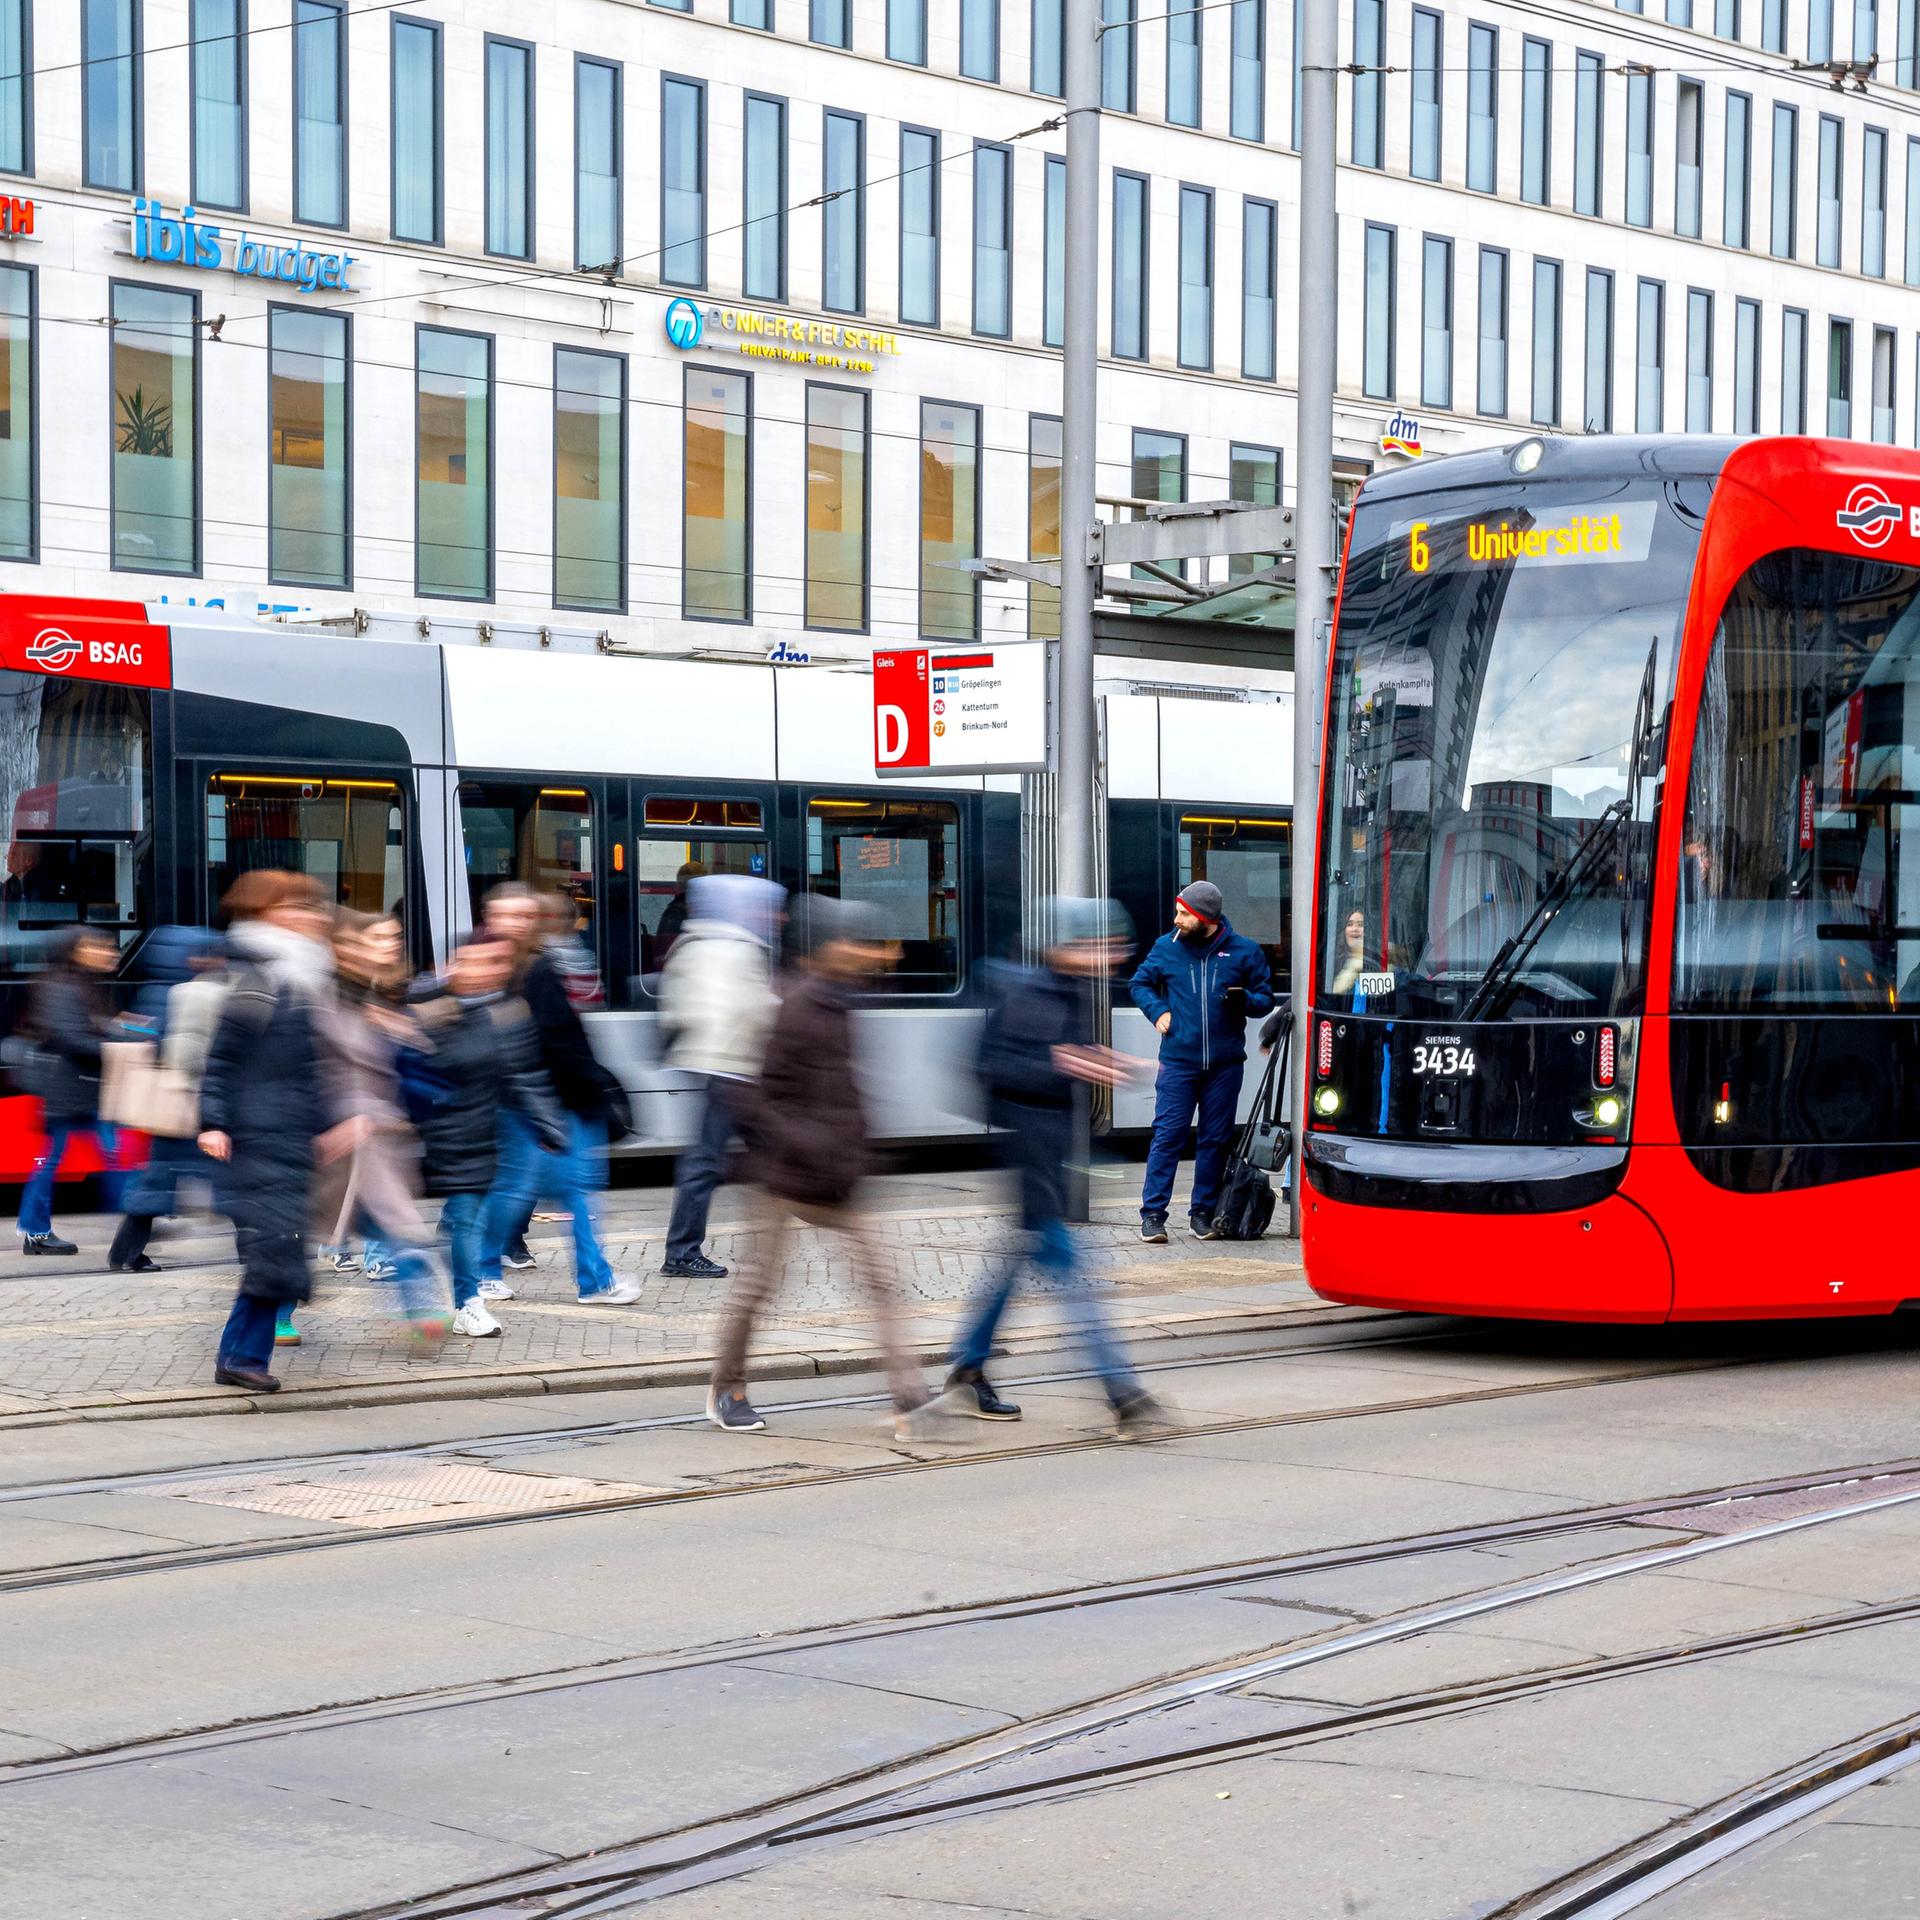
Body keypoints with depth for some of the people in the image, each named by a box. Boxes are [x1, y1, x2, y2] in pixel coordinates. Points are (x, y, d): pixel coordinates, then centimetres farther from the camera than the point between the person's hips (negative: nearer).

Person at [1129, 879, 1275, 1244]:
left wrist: (1244, 1000, -14)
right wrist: (1158, 1011, 1)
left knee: (1216, 1140, 7)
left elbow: (1266, 998, 8)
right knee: (1167, 1136, -6)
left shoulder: (1244, 951, 1)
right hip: (1178, 1062, -1)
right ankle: (1153, 1214, -1)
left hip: (1224, 1065, 1)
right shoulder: (1166, 947, 3)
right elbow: (1139, 984, 18)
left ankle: (1203, 1212, 18)